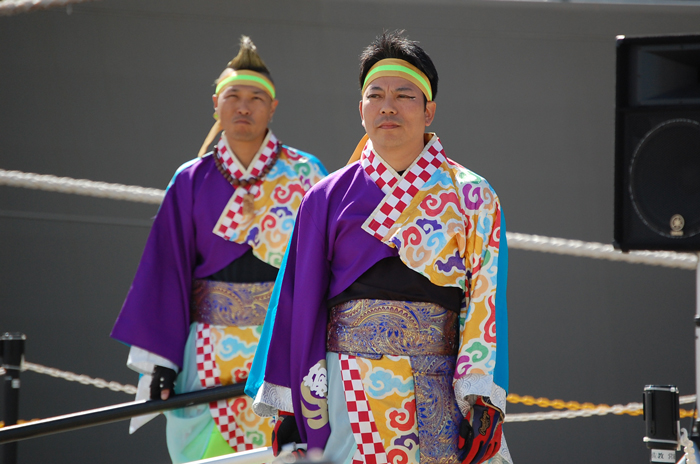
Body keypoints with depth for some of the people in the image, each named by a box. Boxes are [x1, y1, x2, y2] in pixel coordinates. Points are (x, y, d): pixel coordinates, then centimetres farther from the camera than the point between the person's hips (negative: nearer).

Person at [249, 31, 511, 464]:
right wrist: (290, 410, 3)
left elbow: (485, 301, -2)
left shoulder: (471, 197, 4)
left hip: (440, 395, -1)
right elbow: (300, 302, 8)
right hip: (346, 397, 1)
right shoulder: (329, 198, 8)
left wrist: (484, 404, -11)